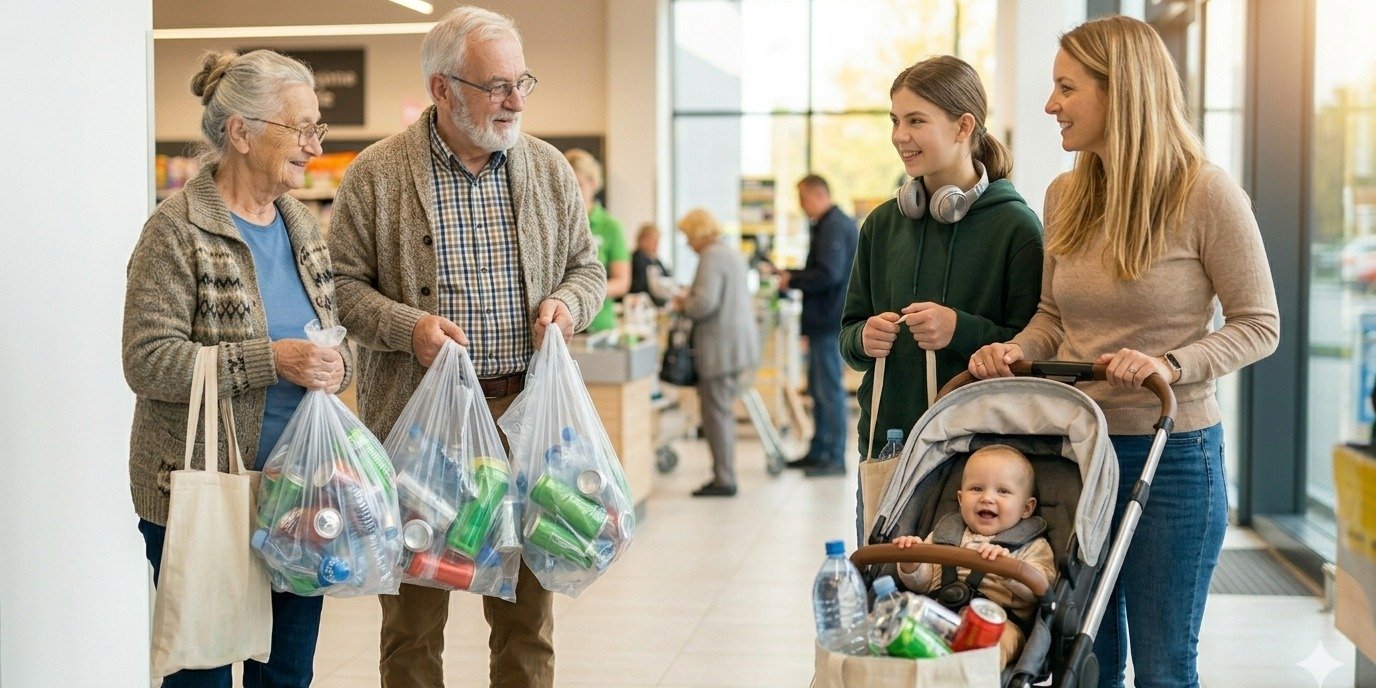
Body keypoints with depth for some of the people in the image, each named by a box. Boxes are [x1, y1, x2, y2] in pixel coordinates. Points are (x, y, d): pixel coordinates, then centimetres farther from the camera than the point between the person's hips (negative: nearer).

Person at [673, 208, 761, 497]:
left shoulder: (711, 257, -15)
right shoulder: (732, 253, 16)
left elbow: (705, 302, -23)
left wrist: (683, 305, -4)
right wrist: (690, 300, 19)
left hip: (721, 344, -10)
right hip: (738, 341, 10)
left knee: (716, 411, -5)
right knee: (722, 410, 15)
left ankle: (724, 480, -1)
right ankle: (724, 475, 20)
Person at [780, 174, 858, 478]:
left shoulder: (833, 227, -16)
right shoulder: (833, 223, 17)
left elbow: (828, 275, -25)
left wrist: (792, 281, -13)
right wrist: (790, 274, 13)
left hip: (829, 323, -11)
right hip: (825, 320, 11)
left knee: (830, 389, -7)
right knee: (819, 388, 16)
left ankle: (835, 458, -3)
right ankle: (819, 452, 24)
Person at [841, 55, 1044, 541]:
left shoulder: (1015, 227, -5)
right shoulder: (884, 225, 10)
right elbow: (849, 331, 17)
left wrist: (963, 331, -20)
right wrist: (864, 339, -5)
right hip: (885, 443, 5)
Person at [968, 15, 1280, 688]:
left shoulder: (1206, 193, -11)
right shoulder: (1065, 196, 6)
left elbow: (1258, 324, -8)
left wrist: (1171, 364, -24)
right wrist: (1016, 351, -6)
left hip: (1172, 455, -5)